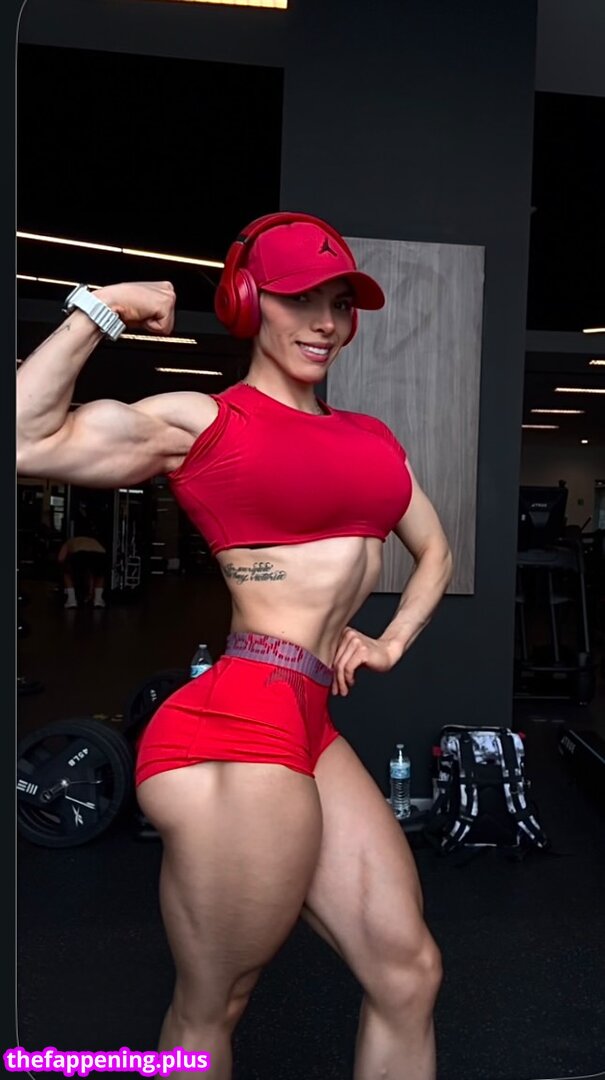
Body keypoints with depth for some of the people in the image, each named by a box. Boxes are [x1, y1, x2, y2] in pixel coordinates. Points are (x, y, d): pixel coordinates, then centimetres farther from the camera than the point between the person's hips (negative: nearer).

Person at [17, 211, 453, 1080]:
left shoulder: (372, 436, 17)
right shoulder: (201, 419, -2)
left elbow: (435, 551, 29)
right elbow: (26, 440, -12)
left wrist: (392, 641, 15)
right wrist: (99, 313, -4)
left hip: (309, 726, 8)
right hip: (240, 725, -7)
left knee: (408, 974, 14)